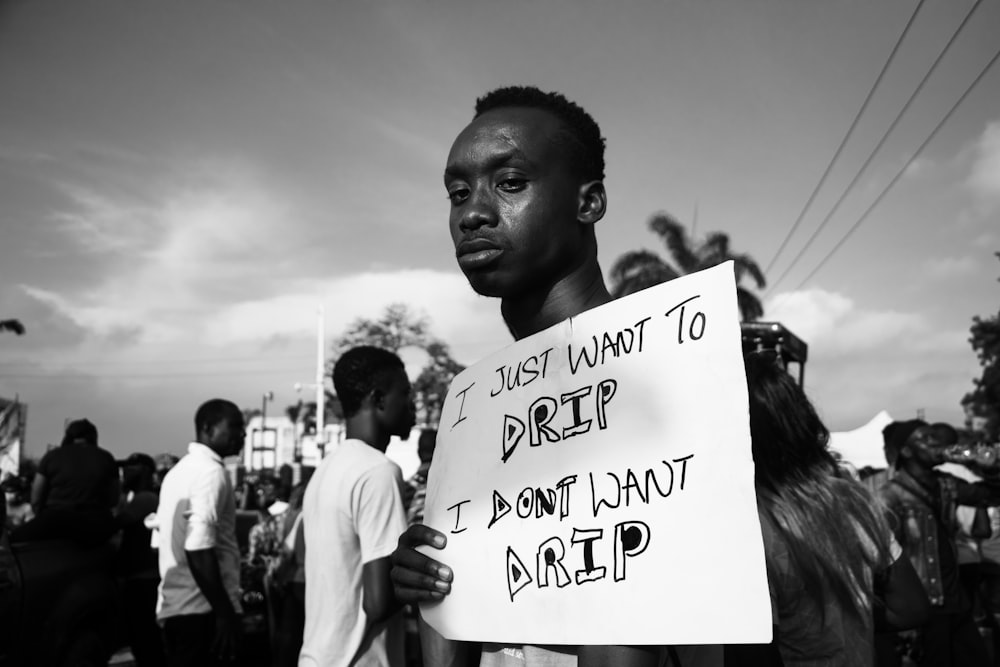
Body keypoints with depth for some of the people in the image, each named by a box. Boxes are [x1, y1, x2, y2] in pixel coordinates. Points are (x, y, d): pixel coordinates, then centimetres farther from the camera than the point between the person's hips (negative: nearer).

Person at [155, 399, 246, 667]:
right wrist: (224, 610, -22)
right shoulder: (212, 472, -13)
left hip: (173, 605, 10)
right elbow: (199, 547, -23)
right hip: (203, 609, -9)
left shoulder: (179, 470, 17)